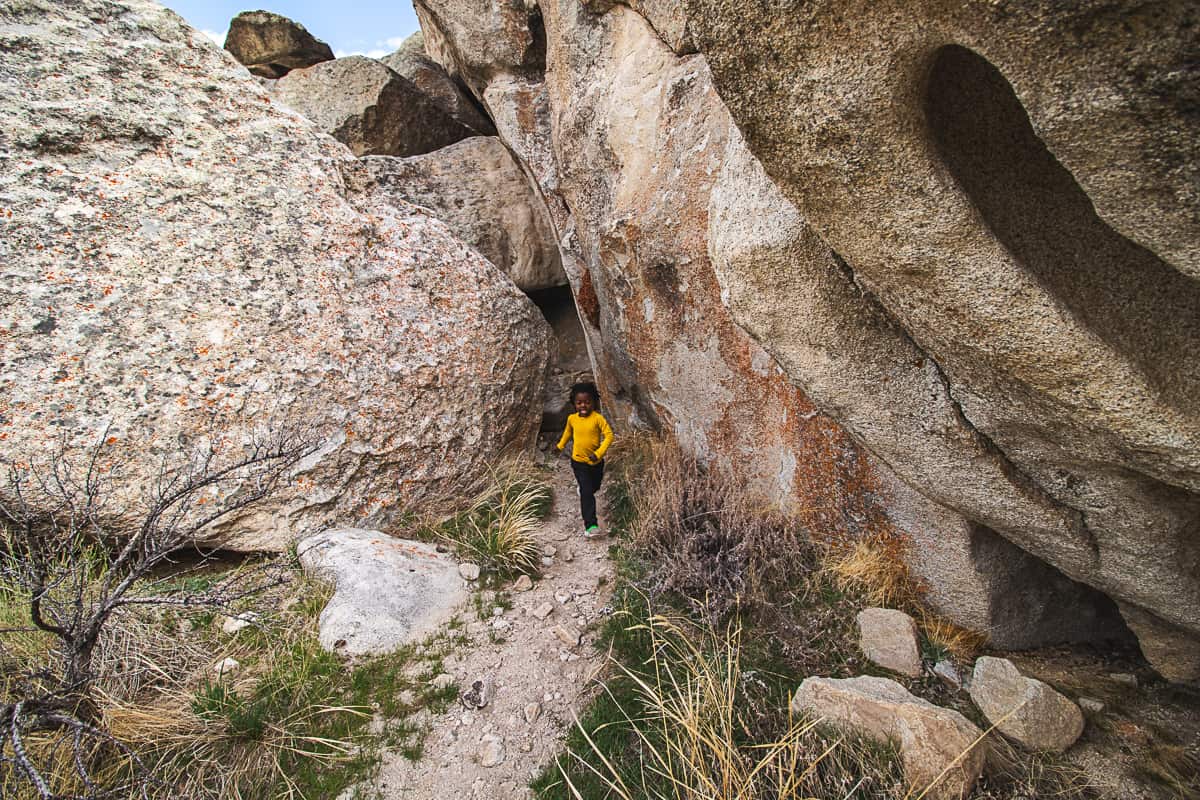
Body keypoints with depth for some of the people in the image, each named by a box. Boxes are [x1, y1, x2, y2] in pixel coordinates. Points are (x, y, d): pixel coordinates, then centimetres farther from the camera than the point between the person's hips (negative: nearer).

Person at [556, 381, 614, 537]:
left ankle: (583, 491, 60)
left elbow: (609, 435, -19)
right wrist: (560, 445, 25)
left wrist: (599, 453, -27)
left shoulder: (598, 418, -18)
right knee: (587, 493, -10)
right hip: (578, 462, 0)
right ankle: (591, 525, -10)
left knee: (594, 487, 24)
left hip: (596, 462, 1)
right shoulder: (572, 418, -6)